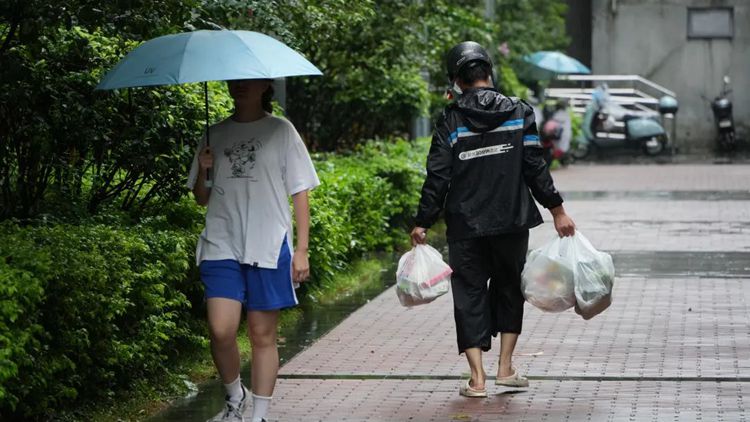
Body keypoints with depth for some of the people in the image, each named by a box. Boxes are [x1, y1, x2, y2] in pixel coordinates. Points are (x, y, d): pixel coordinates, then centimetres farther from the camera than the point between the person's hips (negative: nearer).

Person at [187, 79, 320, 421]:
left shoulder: (281, 131, 4)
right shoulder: (216, 135, 12)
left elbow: (299, 193, 3)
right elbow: (202, 198, 17)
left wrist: (301, 249, -4)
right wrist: (203, 171, -5)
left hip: (269, 247, -2)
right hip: (222, 247, 2)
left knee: (262, 334, 2)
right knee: (221, 330, -11)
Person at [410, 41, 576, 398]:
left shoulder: (451, 121, -5)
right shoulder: (519, 113, -1)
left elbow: (438, 178, -6)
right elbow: (535, 167, -3)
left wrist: (423, 222, 2)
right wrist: (557, 210, 5)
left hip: (465, 226, -1)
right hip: (511, 222, 2)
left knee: (469, 294, 6)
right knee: (509, 288, 19)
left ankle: (477, 378, 1)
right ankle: (505, 367, 17)